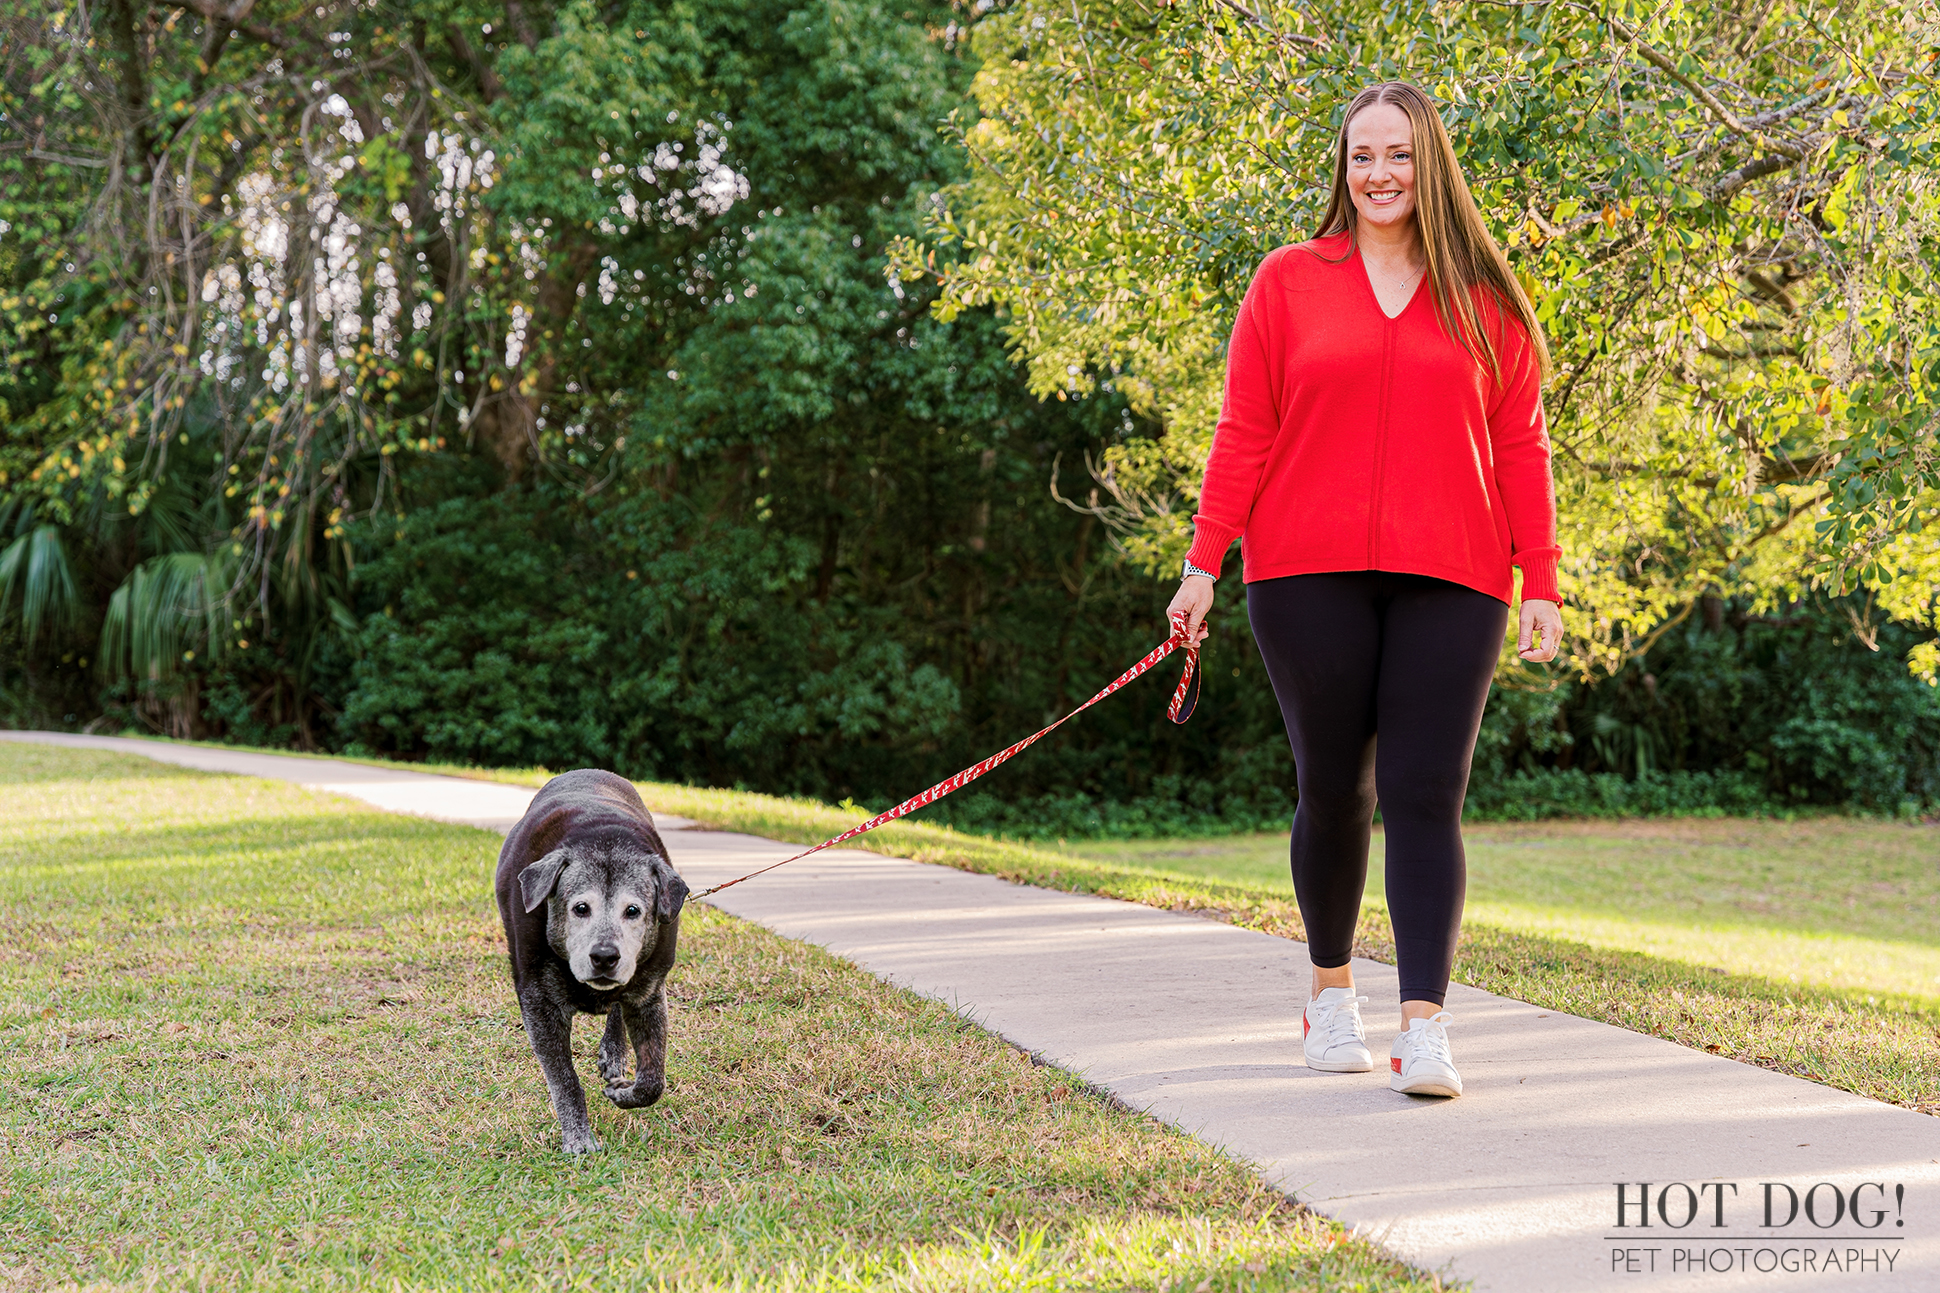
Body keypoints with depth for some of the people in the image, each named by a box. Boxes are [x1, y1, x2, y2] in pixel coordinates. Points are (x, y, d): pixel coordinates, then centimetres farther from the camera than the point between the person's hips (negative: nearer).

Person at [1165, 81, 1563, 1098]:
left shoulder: (1486, 299, 10)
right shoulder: (1287, 282, 8)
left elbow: (1520, 446, 9)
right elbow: (1243, 434, 6)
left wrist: (1540, 582, 3)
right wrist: (1205, 561, 0)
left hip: (1448, 582, 0)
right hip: (1309, 576, 0)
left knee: (1426, 798, -7)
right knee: (1332, 788, 7)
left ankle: (1425, 1028, -10)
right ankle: (1332, 993, 25)